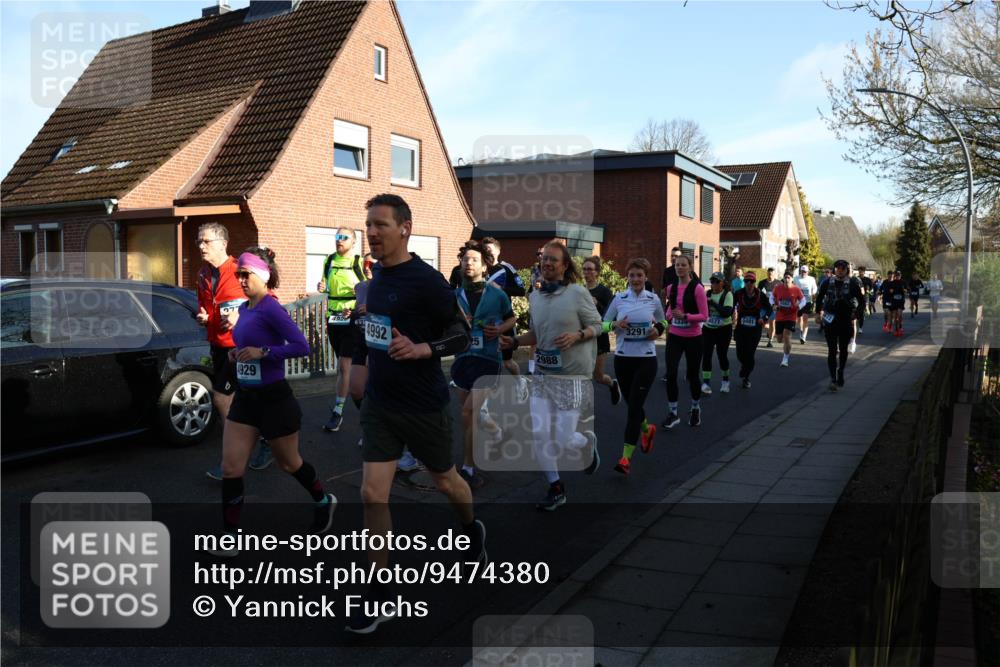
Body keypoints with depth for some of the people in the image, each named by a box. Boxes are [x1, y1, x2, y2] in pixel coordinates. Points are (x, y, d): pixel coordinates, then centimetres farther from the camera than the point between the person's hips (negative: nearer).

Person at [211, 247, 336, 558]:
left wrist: (262, 352, -27)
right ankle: (229, 537, 12)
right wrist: (237, 353, 3)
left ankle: (324, 501, 40)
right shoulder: (244, 308, 7)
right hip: (245, 397, 7)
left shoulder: (271, 308, -18)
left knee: (289, 463, 13)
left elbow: (301, 346, -23)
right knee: (231, 468, 1)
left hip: (274, 398, -7)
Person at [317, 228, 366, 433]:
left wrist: (355, 310, -19)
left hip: (351, 320, -6)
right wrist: (321, 287, -1)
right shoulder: (329, 261, 9)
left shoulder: (359, 263, -7)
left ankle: (338, 412, -4)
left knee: (344, 365, -7)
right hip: (333, 319, 6)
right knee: (340, 363, 16)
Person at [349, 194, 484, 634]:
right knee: (373, 496, -1)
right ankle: (379, 597, 11)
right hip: (379, 404, 5)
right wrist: (365, 347, 11)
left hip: (424, 405, -5)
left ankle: (473, 532, 50)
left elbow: (461, 334, -15)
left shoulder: (426, 280, -16)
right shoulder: (377, 278, 6)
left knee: (444, 480, 17)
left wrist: (420, 349, -29)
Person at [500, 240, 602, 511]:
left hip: (573, 376, -5)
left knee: (563, 440, -4)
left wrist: (577, 336, -22)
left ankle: (588, 441, 33)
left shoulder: (578, 292, -9)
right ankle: (555, 488, 16)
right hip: (542, 375, 5)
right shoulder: (534, 296, 6)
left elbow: (597, 326, -3)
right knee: (539, 434, -3)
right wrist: (514, 341, 0)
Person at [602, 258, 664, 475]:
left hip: (646, 359, -2)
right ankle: (647, 429, 49)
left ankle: (626, 458, -6)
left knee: (634, 406, -9)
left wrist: (658, 330, -6)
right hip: (622, 358, 2)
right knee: (631, 404, 15)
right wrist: (616, 324, -15)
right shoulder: (618, 298, -1)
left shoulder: (654, 300, -1)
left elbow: (663, 322, 15)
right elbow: (603, 324, 6)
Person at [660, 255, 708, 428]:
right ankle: (673, 413, 4)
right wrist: (669, 315, 3)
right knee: (670, 374, -8)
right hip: (674, 337, 3)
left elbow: (704, 316, -13)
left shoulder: (697, 288, -12)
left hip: (693, 338, -3)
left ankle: (695, 409, 35)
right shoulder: (671, 288, 3)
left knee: (692, 375, 10)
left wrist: (685, 316, -25)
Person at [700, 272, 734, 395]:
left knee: (722, 354, 3)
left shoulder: (727, 294, -9)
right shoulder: (708, 294, 3)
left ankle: (725, 380, 25)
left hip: (724, 329, -3)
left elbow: (728, 312, -21)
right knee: (706, 354, -6)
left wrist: (713, 303, -29)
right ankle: (706, 382, -3)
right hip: (708, 328, 3)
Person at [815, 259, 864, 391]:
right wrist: (818, 313, 11)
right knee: (832, 350, -5)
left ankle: (840, 373, 30)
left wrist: (855, 314, -5)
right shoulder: (828, 283, 1)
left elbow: (861, 301, 4)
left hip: (846, 321, 0)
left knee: (843, 349, 13)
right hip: (830, 321, 0)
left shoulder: (853, 284, -3)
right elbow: (819, 298, 15)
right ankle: (833, 379, -7)